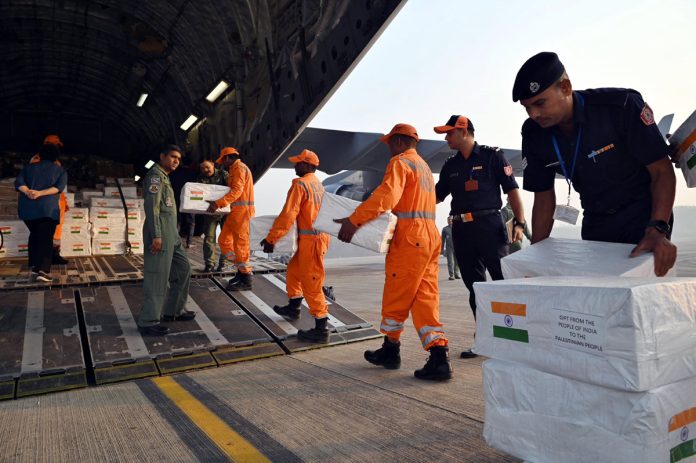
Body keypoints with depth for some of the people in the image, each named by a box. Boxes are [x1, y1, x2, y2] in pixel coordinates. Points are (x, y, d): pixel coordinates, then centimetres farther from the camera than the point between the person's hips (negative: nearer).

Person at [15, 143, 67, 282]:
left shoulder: (29, 167, 17)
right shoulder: (60, 170, 10)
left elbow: (18, 182, 0)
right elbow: (60, 187, -8)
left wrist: (28, 192, -13)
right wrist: (40, 193, -15)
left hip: (26, 207, 3)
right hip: (48, 208, -3)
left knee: (34, 235, 19)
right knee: (46, 238, -4)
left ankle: (34, 268, 13)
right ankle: (43, 271, -17)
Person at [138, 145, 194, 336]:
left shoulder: (164, 177, 21)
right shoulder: (155, 175, -8)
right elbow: (151, 206, -18)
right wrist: (156, 235, -23)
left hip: (171, 234, 10)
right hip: (160, 234, -10)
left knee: (183, 269, 15)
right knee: (157, 277, -6)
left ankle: (174, 310, 25)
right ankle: (148, 321, 2)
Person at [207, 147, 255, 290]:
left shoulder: (239, 168, -10)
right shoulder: (234, 169, 22)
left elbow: (236, 191, -22)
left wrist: (218, 203, -28)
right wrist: (220, 204, 16)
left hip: (241, 210, -10)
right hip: (235, 211, 10)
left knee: (240, 244, -7)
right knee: (224, 240, 12)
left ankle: (246, 280, 0)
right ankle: (242, 269, 17)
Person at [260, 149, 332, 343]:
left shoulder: (300, 184, -13)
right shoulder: (318, 184, 15)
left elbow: (288, 215, -18)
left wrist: (271, 238, -12)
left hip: (312, 240, -10)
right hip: (319, 236, 10)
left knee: (311, 283, -5)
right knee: (293, 270, 24)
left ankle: (321, 329, 0)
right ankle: (293, 308, 39)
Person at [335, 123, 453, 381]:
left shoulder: (401, 162, -4)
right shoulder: (424, 166, 26)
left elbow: (385, 195, -21)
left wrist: (354, 220, -22)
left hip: (409, 239, -9)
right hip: (429, 236, 9)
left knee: (396, 297, 3)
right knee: (425, 298, 5)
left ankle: (390, 349, 17)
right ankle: (439, 357, -2)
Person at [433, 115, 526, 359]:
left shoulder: (492, 156, 2)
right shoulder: (450, 166, 16)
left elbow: (512, 190, -1)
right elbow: (435, 196, 22)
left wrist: (519, 222, -10)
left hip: (489, 226, -5)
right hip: (461, 230, 5)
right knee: (474, 286, 8)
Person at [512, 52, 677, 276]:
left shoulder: (621, 105, -22)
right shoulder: (534, 135, -9)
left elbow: (662, 171, -17)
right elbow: (543, 199, 0)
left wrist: (657, 230, -30)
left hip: (643, 215, -4)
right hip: (595, 223, 4)